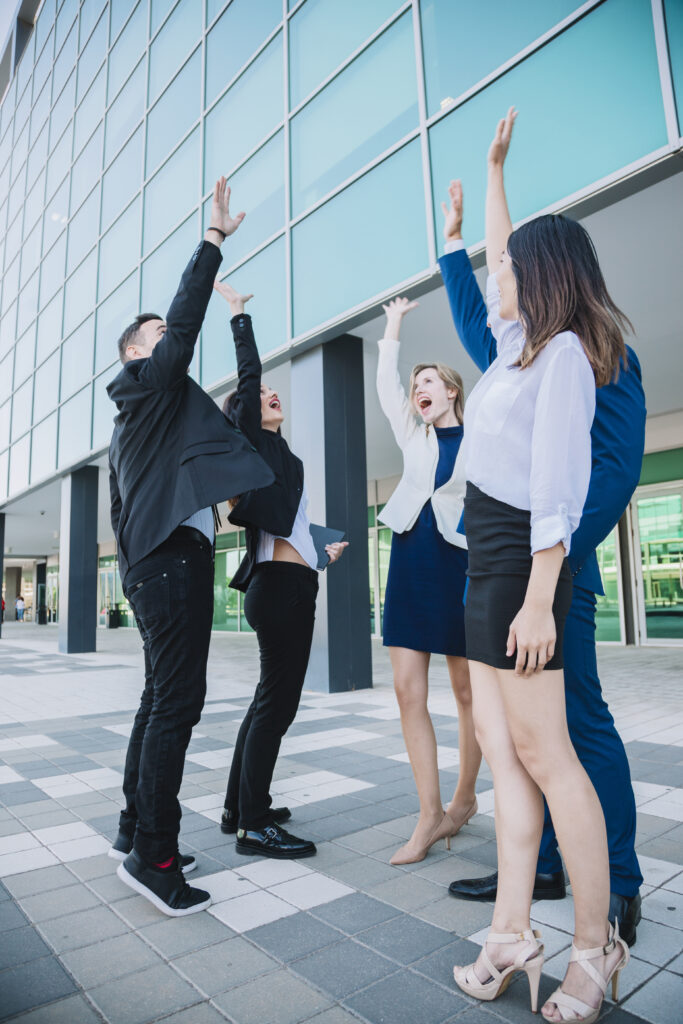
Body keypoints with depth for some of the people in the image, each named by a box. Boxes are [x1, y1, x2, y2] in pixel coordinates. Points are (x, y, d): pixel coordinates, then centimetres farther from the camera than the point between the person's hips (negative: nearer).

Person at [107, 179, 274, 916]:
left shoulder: (133, 422, 27)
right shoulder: (150, 382, 2)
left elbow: (121, 512, 27)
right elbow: (185, 320, -10)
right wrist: (215, 238, -4)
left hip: (152, 560, 10)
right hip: (173, 557, -10)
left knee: (162, 698, 13)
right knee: (177, 700, -10)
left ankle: (135, 830, 23)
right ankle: (152, 854, -2)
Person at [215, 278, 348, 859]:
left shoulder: (274, 454, 22)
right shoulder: (252, 441, 0)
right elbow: (248, 376, -11)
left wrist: (322, 550, 43)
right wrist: (240, 315, -2)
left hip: (289, 584, 10)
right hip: (280, 584, -10)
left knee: (274, 698, 16)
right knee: (277, 702, -6)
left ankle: (240, 807, 28)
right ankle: (253, 826, 6)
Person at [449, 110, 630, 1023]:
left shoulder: (563, 354, -7)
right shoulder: (524, 344, 19)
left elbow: (555, 486, -17)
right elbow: (499, 254, 36)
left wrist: (539, 599, -21)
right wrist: (495, 168, 43)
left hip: (520, 561, -9)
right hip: (488, 561, 9)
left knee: (543, 752, -3)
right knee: (501, 748, 7)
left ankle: (595, 947, 15)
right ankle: (512, 935, 15)